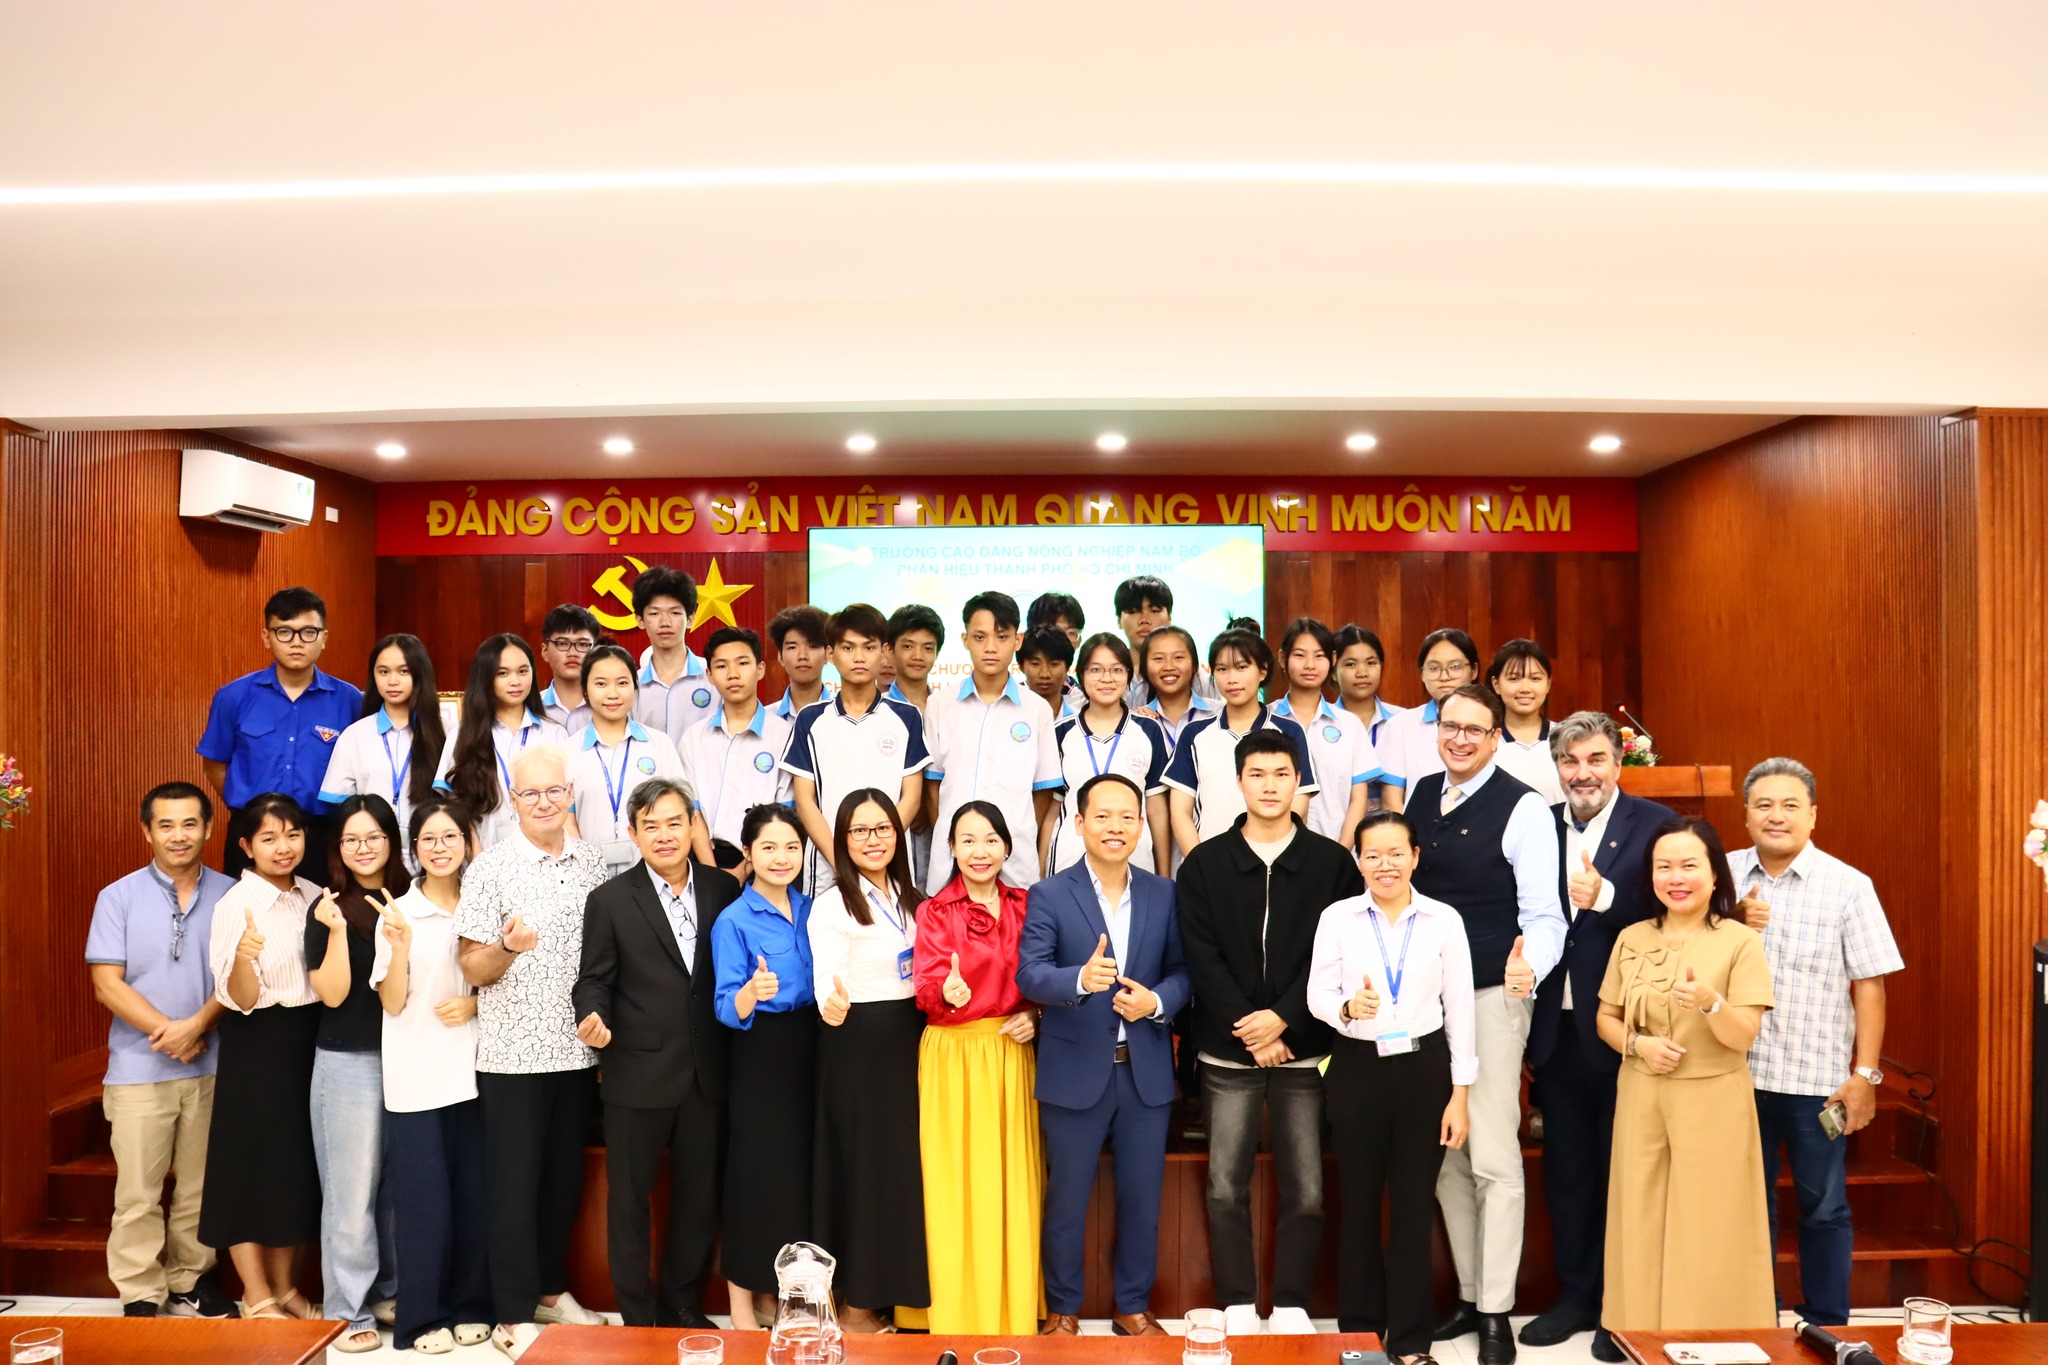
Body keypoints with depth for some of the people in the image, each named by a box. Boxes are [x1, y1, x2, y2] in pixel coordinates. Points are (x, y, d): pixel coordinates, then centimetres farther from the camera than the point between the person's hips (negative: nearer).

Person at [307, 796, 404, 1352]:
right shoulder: (328, 909, -5)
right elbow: (332, 993, -10)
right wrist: (336, 931, -21)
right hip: (349, 1061, -3)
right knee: (353, 1189, 1)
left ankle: (392, 1287, 27)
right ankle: (349, 1308, 13)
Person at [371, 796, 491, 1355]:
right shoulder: (396, 914, -3)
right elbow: (392, 1002, -6)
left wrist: (476, 1003, -6)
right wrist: (400, 947, -21)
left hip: (471, 1073, 3)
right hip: (416, 1080, -3)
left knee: (474, 1195, 8)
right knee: (424, 1200, 1)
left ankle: (469, 1305, 22)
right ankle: (422, 1316, 15)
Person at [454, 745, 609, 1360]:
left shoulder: (592, 861, 4)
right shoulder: (490, 867, -8)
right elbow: (472, 969, -7)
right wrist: (507, 947, -28)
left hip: (576, 1051, 4)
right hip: (512, 1054, -4)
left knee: (564, 1180, 14)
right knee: (514, 1186, 4)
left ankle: (550, 1289, 31)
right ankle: (513, 1316, 16)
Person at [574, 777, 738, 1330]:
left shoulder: (723, 889, 2)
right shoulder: (610, 900, -4)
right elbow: (595, 979, -2)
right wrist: (593, 1017, -20)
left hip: (706, 1073, 3)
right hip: (639, 1072, -2)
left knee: (699, 1196, 14)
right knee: (629, 1197, 9)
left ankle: (682, 1304, 32)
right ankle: (637, 1314, 26)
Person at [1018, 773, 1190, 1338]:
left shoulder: (1164, 895, 4)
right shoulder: (1048, 896, -6)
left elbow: (1183, 970, 5)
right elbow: (1029, 975, -16)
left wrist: (1157, 1001, -16)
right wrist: (1081, 978, -35)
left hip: (1146, 1072, 3)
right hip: (1074, 1073, -2)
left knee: (1142, 1199, 14)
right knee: (1065, 1201, 10)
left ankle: (1133, 1307, 32)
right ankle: (1062, 1310, 29)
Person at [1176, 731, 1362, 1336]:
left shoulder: (1333, 863, 3)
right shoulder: (1204, 864, 4)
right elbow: (1202, 958, -2)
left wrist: (1283, 1019, -11)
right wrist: (1251, 1032, -10)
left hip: (1306, 1050, 0)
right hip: (1228, 1052, 0)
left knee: (1306, 1190, 2)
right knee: (1226, 1188, 2)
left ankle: (1292, 1306, 18)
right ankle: (1239, 1308, 16)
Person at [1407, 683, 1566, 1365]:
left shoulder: (1523, 809, -10)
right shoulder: (1421, 795, 8)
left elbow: (1543, 917, -14)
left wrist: (1528, 965, -33)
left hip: (1491, 998, -6)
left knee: (1493, 1157, -3)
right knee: (1445, 1155, 13)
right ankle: (1469, 1295, 28)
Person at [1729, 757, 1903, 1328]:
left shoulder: (1848, 886, -5)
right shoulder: (1727, 874, 1)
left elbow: (1869, 984, -6)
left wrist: (1865, 1074, -10)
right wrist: (1735, 925, -13)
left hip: (1817, 1077, -2)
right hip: (1738, 1070, 3)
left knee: (1823, 1206, 9)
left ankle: (1827, 1327, 24)